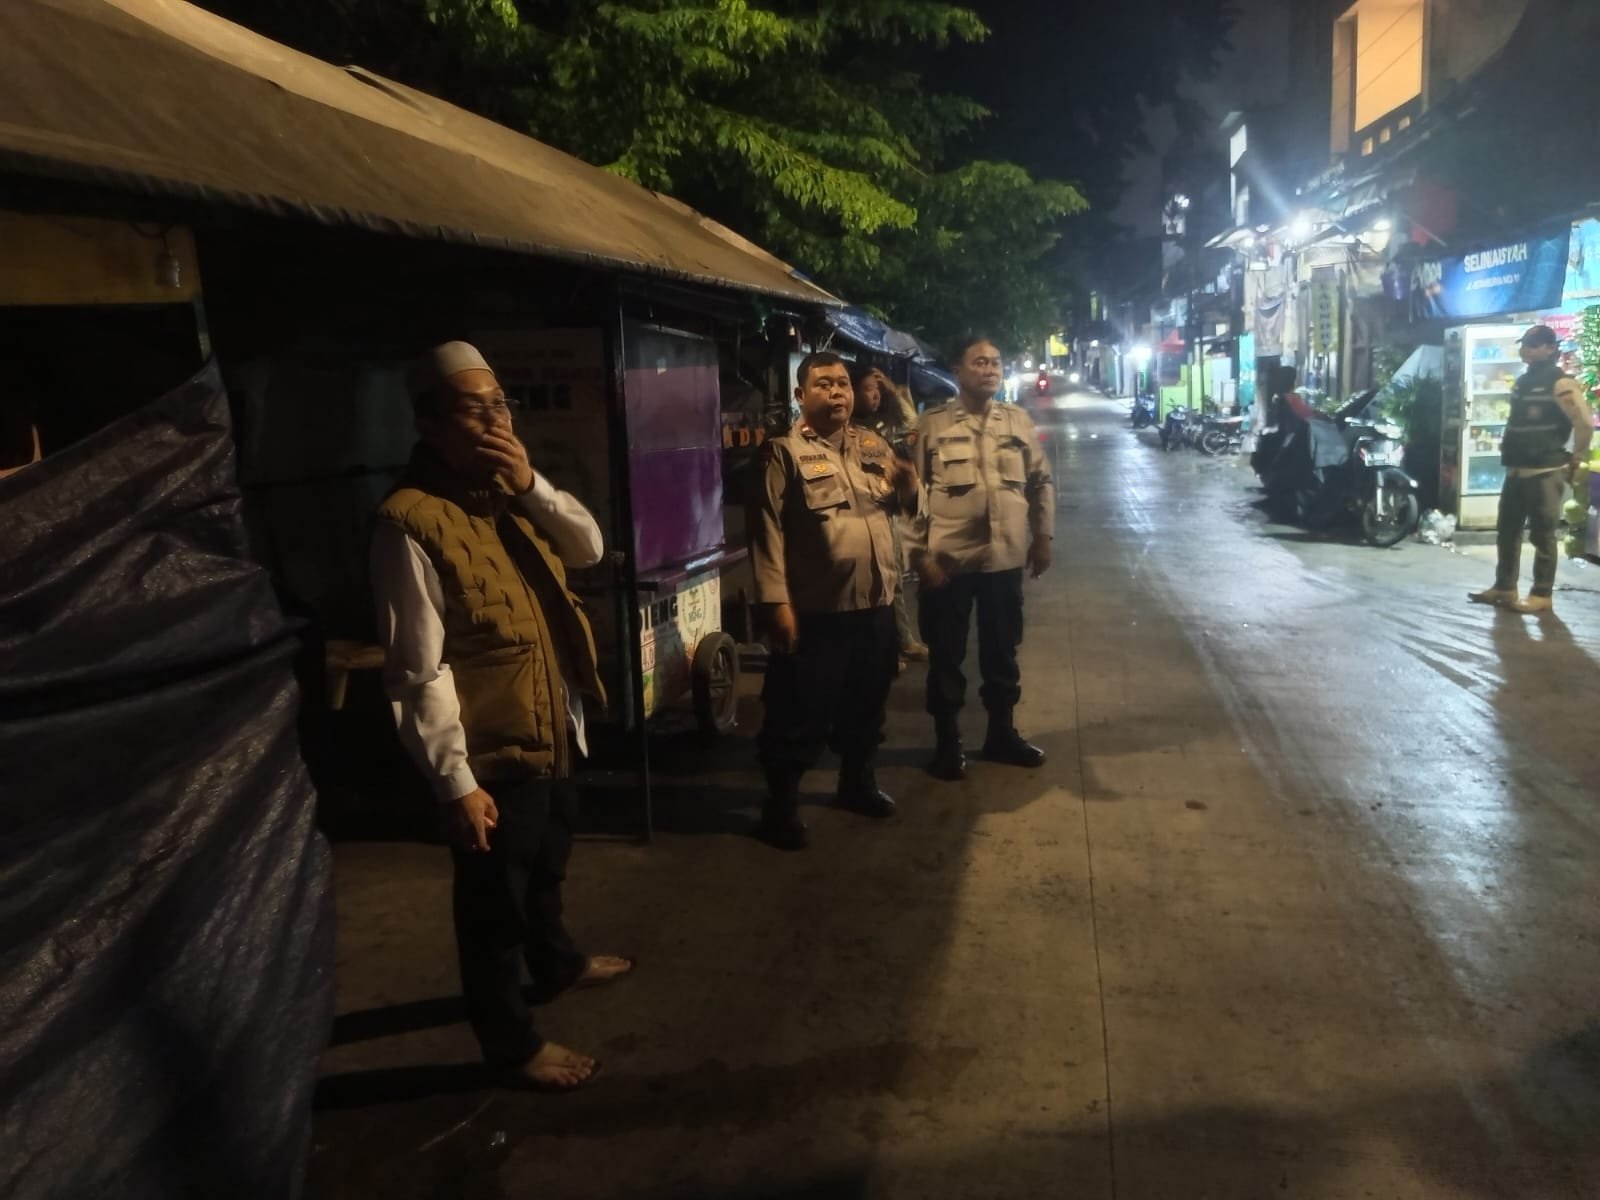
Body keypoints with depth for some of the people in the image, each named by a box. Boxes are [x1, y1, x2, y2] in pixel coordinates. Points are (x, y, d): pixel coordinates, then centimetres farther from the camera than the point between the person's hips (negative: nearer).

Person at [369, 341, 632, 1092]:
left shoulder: (507, 496, 4)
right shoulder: (411, 523, -23)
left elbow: (589, 548, 4)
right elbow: (419, 673, -24)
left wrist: (533, 485, -12)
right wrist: (455, 781, -22)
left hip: (552, 732, 9)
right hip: (493, 753, -9)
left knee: (546, 868, 30)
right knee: (496, 899, 11)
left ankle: (555, 963, 54)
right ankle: (509, 1042, 30)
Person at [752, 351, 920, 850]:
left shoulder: (873, 444, 11)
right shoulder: (785, 452, -7)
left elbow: (900, 504, 21)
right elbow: (768, 531, -13)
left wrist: (907, 484, -3)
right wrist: (777, 602, -20)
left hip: (876, 603, 6)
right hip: (816, 609, -6)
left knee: (866, 705, 20)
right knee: (801, 714, 3)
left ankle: (857, 781, 40)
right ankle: (781, 804, 17)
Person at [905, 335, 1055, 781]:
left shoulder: (1019, 420, 7)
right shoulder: (931, 424, -4)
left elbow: (1041, 481, 13)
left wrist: (1043, 537, 9)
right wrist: (919, 552, -9)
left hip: (1006, 558, 4)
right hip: (948, 559, -3)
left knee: (1002, 650, 16)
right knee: (946, 654, 7)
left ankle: (1001, 733, 32)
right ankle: (947, 742, 21)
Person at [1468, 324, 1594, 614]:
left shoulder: (1560, 383, -11)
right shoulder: (1523, 381, 15)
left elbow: (1585, 423, -16)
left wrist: (1575, 460, -9)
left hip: (1545, 472, -8)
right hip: (1516, 470, 9)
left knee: (1542, 535, -4)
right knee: (1507, 531, 11)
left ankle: (1542, 594, 2)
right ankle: (1504, 587, 19)